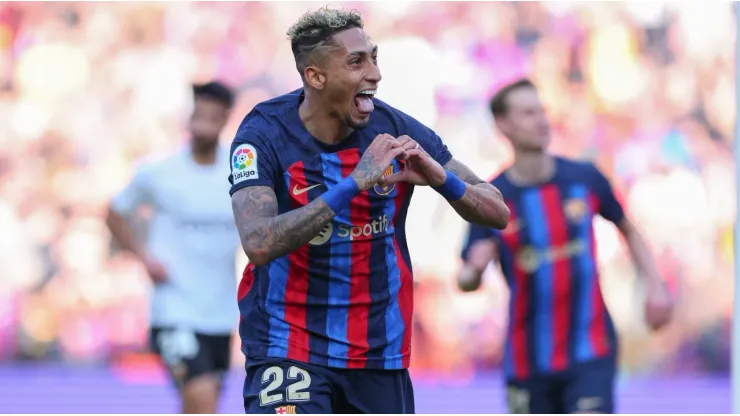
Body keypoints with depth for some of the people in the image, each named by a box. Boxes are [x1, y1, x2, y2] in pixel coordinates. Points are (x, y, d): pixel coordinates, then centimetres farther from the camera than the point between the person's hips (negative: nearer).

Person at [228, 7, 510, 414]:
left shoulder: (396, 130, -5)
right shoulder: (264, 132, -13)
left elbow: (496, 213, 1)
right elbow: (258, 243, -29)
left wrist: (442, 178, -20)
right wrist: (353, 184, -32)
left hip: (379, 351, 4)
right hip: (287, 347, -4)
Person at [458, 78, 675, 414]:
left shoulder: (586, 179, -3)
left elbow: (627, 229, 14)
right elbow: (466, 282, -6)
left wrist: (655, 286, 4)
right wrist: (474, 270, -30)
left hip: (590, 351, -1)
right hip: (528, 360, 1)